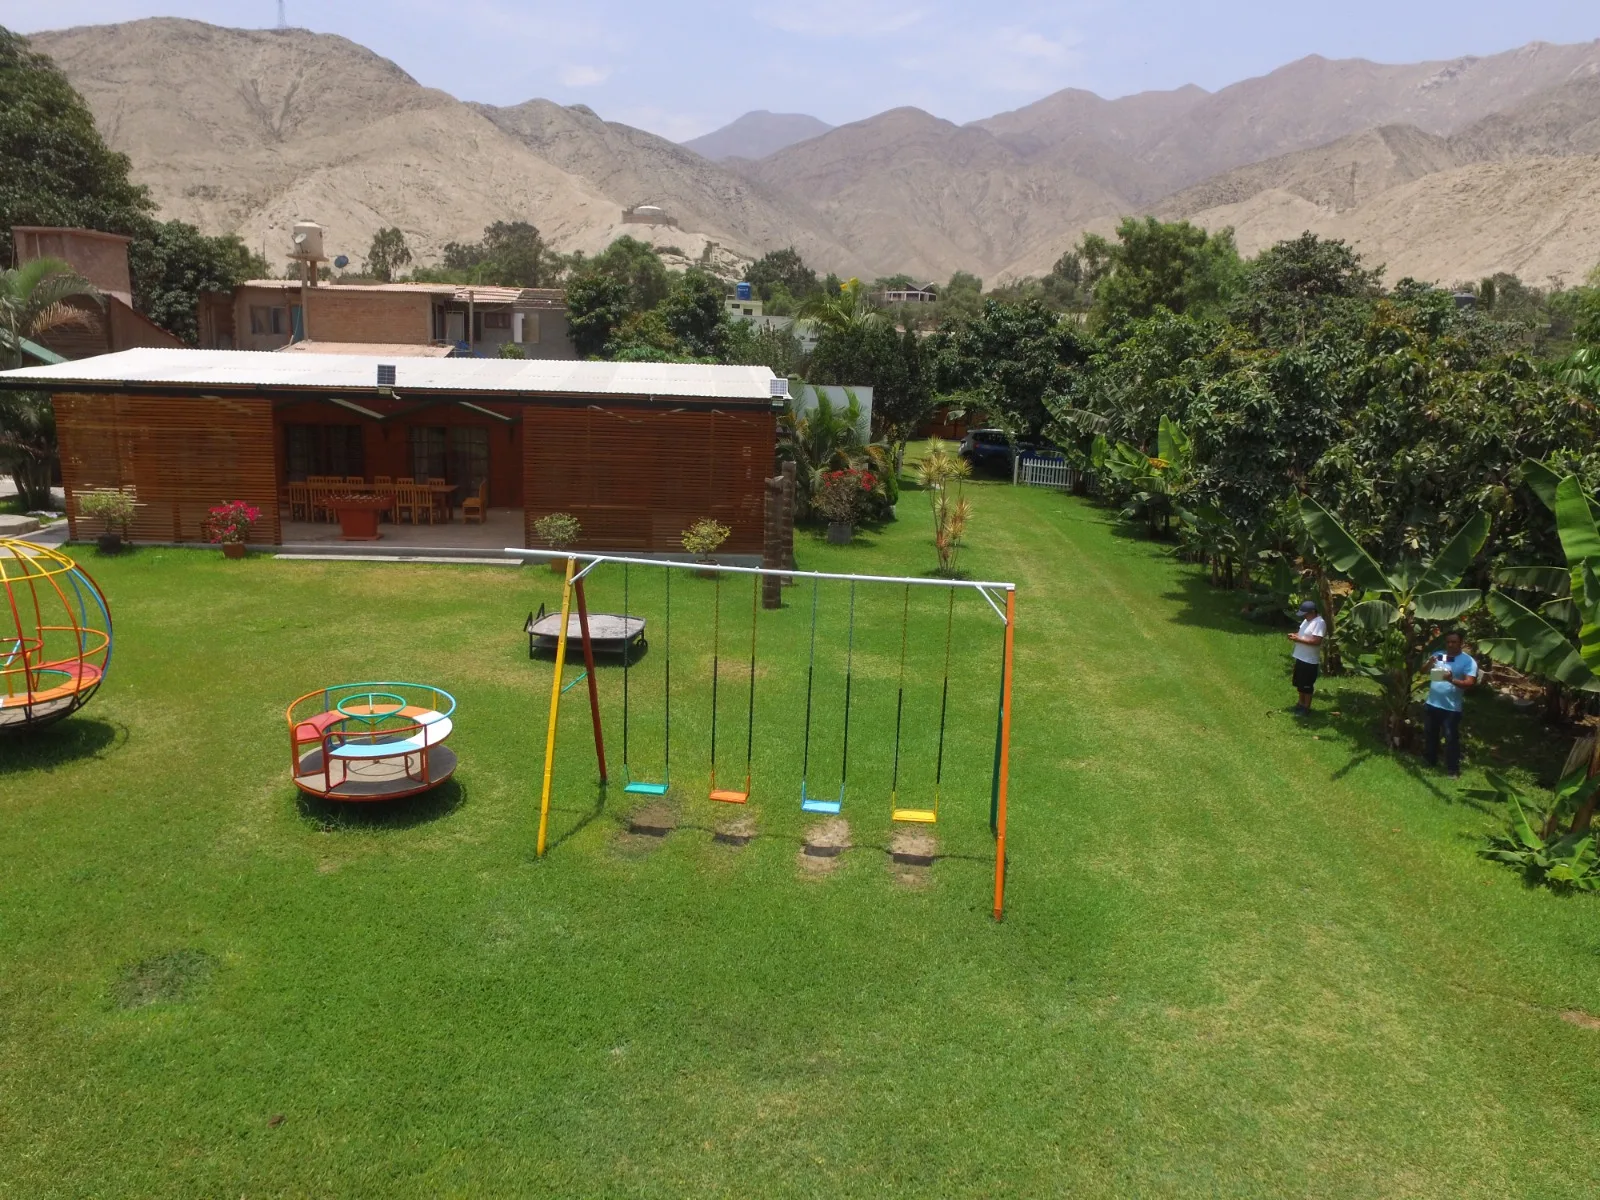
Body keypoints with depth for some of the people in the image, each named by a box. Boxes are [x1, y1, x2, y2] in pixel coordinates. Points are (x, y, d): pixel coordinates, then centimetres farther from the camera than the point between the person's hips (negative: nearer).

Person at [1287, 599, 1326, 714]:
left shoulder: (1319, 623, -22)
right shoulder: (1307, 620, 8)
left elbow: (1316, 641, -29)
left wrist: (1298, 639, -25)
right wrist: (1295, 635, 0)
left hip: (1310, 661, -9)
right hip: (1300, 657, 9)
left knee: (1307, 685, 3)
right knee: (1300, 683, 19)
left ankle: (1306, 707, 15)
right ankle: (1301, 703, 33)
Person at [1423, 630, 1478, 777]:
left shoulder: (1468, 661, -9)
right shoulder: (1438, 654, 6)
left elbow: (1470, 683, -17)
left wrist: (1452, 679, -35)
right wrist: (1429, 664, -15)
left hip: (1452, 707, -5)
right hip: (1432, 704, 5)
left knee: (1451, 739, -1)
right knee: (1429, 734, 19)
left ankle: (1452, 769, 8)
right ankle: (1429, 760, 36)